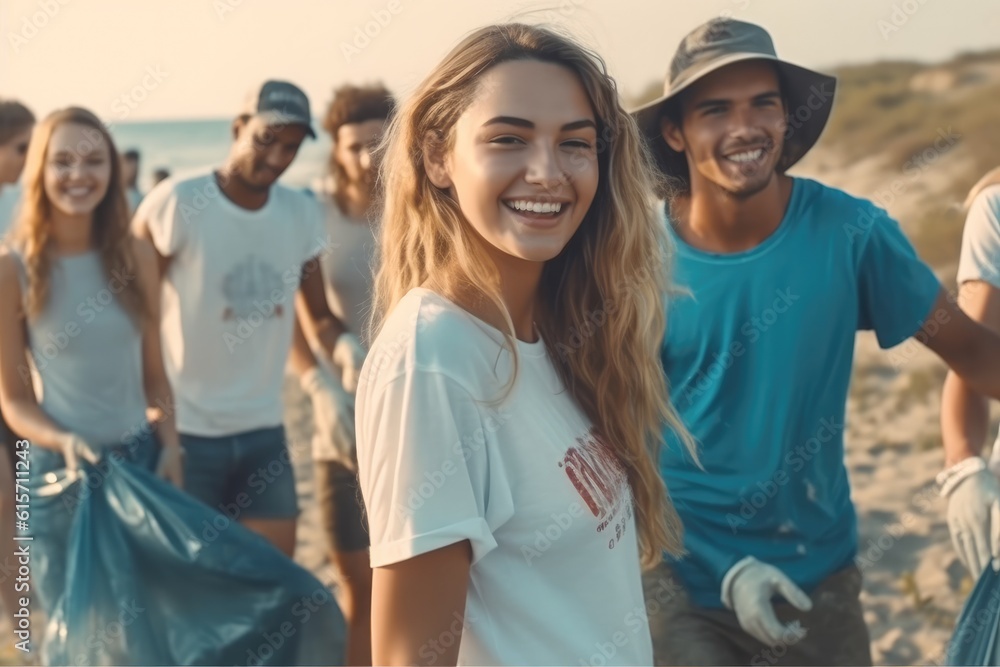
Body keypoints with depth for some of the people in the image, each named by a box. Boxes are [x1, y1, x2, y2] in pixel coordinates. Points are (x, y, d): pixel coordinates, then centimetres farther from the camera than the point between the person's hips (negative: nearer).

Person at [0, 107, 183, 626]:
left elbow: (154, 372, 7)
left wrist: (170, 448, -4)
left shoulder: (136, 256, 1)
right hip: (59, 475, -3)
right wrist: (63, 443, -22)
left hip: (141, 461, 3)